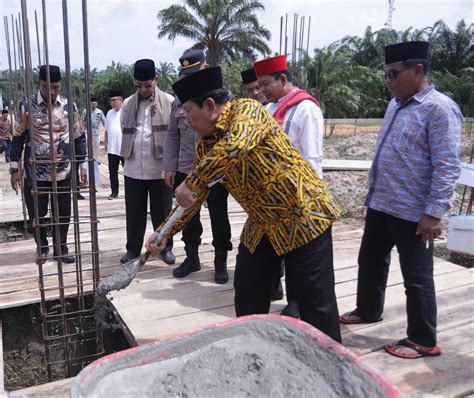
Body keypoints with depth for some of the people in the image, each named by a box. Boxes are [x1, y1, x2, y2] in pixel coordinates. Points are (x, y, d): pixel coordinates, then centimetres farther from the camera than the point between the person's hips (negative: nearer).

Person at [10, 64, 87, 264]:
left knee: (63, 213, 8)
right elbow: (18, 139, 0)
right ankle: (42, 247, 30)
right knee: (37, 213, 8)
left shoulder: (69, 106, 0)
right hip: (35, 173, -1)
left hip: (63, 171, 1)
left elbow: (79, 137, 7)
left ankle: (61, 248, 26)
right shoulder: (27, 107, -4)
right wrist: (14, 169, -2)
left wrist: (82, 165, 5)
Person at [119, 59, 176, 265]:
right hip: (133, 167, 3)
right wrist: (130, 154, 8)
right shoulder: (128, 104, 7)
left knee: (161, 211, 8)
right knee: (134, 211, 10)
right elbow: (125, 132, 14)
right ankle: (133, 248, 22)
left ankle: (166, 247, 22)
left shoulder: (169, 101, -4)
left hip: (160, 166, -3)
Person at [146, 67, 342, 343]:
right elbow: (194, 197, 11)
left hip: (303, 216, -7)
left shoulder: (247, 110, -18)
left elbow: (235, 146, -40)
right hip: (262, 225, 8)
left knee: (316, 301, 2)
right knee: (247, 299, 12)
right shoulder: (205, 146, 4)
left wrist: (191, 183, -35)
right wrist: (165, 233, 6)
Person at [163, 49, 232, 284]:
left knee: (218, 217, 7)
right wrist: (170, 167, 5)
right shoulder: (179, 101, 8)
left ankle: (220, 261, 22)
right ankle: (191, 257, 30)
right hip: (185, 170, 4)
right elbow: (172, 135, 11)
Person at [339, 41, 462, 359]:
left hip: (413, 211, -9)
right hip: (380, 204, 9)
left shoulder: (439, 109, -15)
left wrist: (433, 213, -22)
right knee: (370, 261, 20)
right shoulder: (396, 104, 12)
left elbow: (447, 167, -20)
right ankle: (368, 310, 41)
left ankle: (423, 340, 19)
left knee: (417, 276, 3)